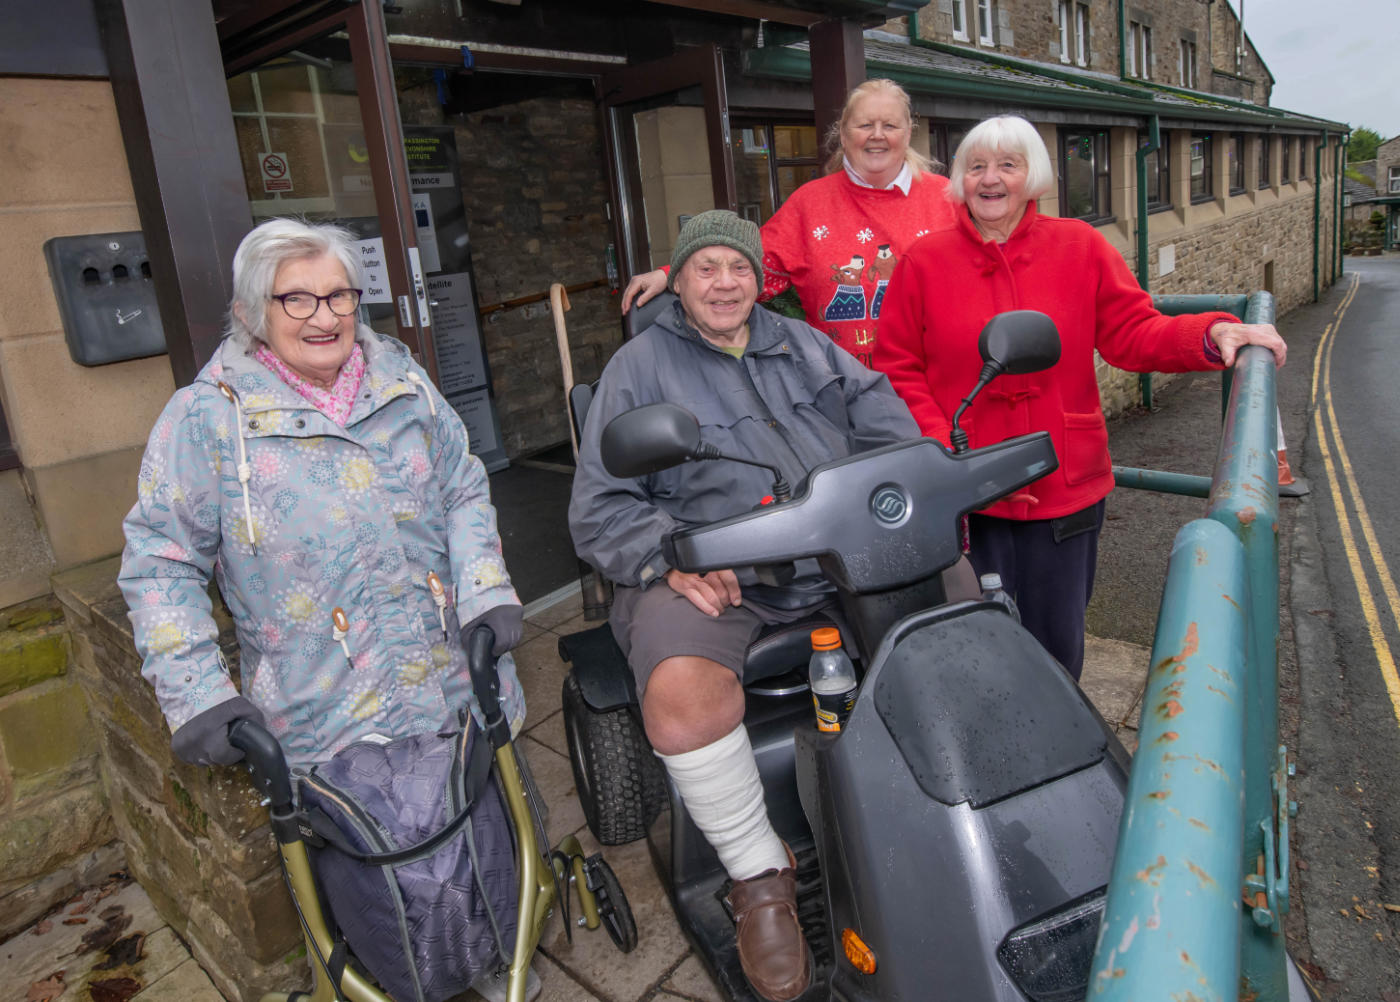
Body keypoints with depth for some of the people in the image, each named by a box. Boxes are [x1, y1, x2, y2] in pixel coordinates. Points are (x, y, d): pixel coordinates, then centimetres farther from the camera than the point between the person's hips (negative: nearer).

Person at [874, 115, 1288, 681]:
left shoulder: (1079, 247, 4)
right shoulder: (924, 262, -1)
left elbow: (1133, 332, 2)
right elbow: (897, 371, -2)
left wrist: (1212, 333, -16)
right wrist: (945, 451, -12)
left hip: (1065, 488, 2)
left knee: (1056, 645, 16)